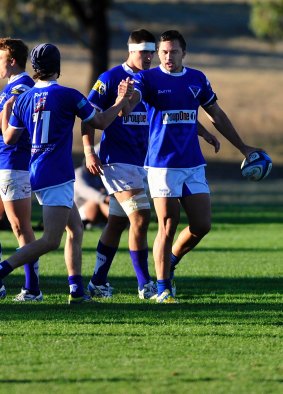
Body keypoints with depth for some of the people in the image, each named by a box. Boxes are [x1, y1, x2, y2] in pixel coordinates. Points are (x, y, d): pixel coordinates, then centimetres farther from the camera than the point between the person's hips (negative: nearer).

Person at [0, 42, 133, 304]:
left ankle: (77, 290, 13)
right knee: (50, 241, -11)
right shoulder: (68, 96, -10)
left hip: (38, 172, 8)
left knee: (76, 229, 17)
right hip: (56, 176, -8)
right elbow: (101, 122, 1)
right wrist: (123, 99, 16)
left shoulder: (23, 99, 6)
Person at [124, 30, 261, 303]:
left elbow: (217, 116, 19)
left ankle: (170, 262, 27)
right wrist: (124, 103, -49)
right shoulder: (148, 78, -5)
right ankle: (163, 289, 4)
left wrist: (242, 147, 21)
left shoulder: (197, 79, 9)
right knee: (167, 228, -6)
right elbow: (130, 101, -24)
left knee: (202, 225, 2)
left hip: (193, 165, 5)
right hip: (162, 165, -5)